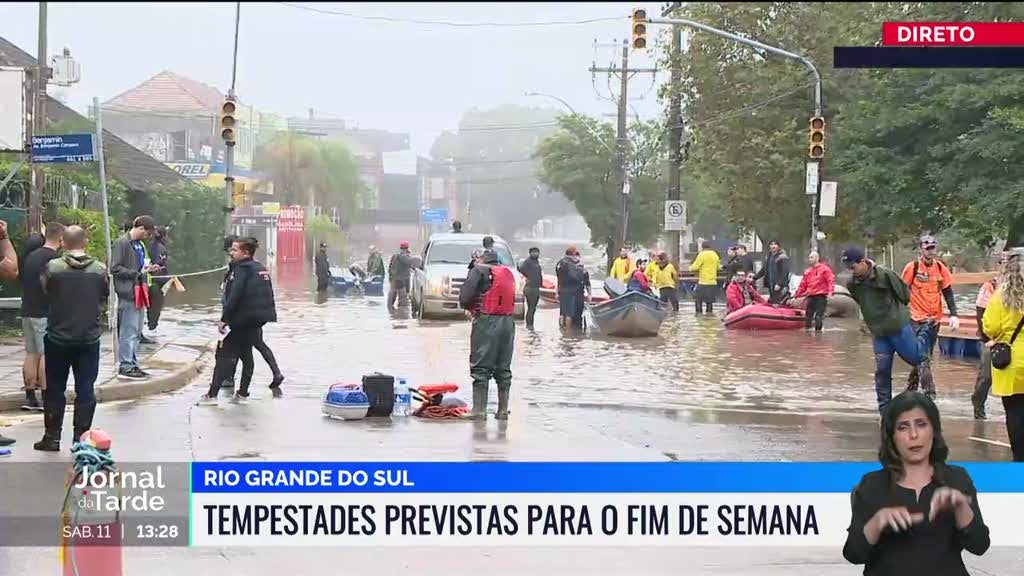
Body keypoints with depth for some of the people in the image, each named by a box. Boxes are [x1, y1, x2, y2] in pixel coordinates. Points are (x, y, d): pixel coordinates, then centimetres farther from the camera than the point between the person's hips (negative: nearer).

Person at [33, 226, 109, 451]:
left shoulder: (52, 267, -12)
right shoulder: (100, 270, -7)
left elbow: (44, 289, 3)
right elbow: (105, 297, 5)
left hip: (58, 337, -1)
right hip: (89, 338, 1)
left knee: (54, 389, 11)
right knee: (85, 389, 8)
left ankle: (52, 437, 15)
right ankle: (81, 438, 8)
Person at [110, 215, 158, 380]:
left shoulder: (140, 244, 15)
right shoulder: (122, 243, -11)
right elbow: (115, 268, -16)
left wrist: (147, 268, 6)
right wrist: (137, 273, -18)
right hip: (128, 293, -9)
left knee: (137, 332, 14)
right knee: (128, 331, -6)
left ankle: (133, 364, 21)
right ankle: (125, 367, -1)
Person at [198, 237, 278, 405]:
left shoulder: (242, 269, -15)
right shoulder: (261, 269, 12)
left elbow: (234, 297, -22)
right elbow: (268, 296, 15)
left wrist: (224, 319, -19)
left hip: (240, 321, -8)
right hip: (257, 321, 8)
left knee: (224, 355, -4)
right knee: (246, 354, 18)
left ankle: (212, 394, -7)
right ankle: (242, 393, 21)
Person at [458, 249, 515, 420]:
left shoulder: (479, 270, -3)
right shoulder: (508, 272, 17)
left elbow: (465, 296, -12)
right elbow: (511, 298, 16)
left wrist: (468, 308, 10)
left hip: (487, 321, -6)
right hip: (508, 321, 6)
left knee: (480, 368, -2)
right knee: (503, 368, 12)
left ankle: (479, 410, -5)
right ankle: (503, 410, 13)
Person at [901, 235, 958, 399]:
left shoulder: (941, 268, 3)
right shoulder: (912, 267, -9)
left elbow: (948, 292, 5)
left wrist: (953, 315, -4)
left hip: (935, 318, 5)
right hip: (918, 319, -5)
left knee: (924, 356, 13)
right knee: (923, 357, -12)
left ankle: (911, 387, 27)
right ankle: (929, 393, -14)